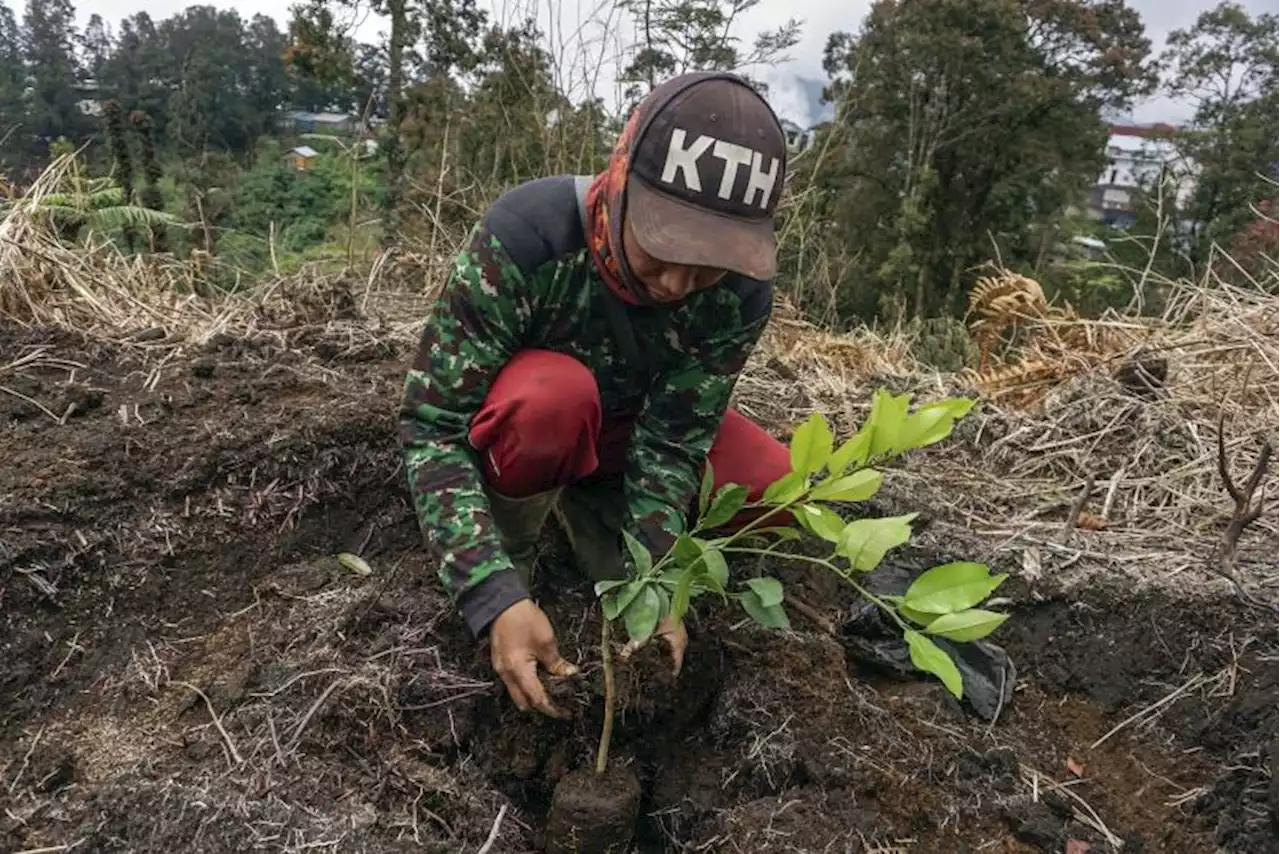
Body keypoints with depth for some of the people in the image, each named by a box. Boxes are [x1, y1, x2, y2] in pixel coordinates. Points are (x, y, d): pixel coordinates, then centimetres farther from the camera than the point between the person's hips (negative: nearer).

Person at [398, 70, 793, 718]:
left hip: (628, 425, 4)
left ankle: (590, 506, 4)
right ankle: (511, 550, -9)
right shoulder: (523, 235, -35)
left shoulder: (740, 293, -25)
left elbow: (670, 442, -22)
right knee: (555, 394, -39)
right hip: (523, 414, -3)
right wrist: (496, 599, -42)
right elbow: (431, 424, -34)